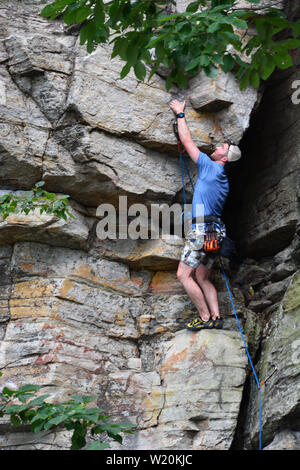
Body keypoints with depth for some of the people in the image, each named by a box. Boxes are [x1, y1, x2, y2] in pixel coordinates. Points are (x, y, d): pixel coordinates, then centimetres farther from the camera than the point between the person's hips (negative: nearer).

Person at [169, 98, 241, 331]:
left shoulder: (211, 166, -7)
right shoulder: (223, 178, 17)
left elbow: (187, 141, -1)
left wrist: (180, 114, 8)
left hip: (203, 229, -9)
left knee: (184, 275, -7)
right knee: (202, 278, 12)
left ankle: (206, 318, -8)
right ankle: (216, 317, 3)